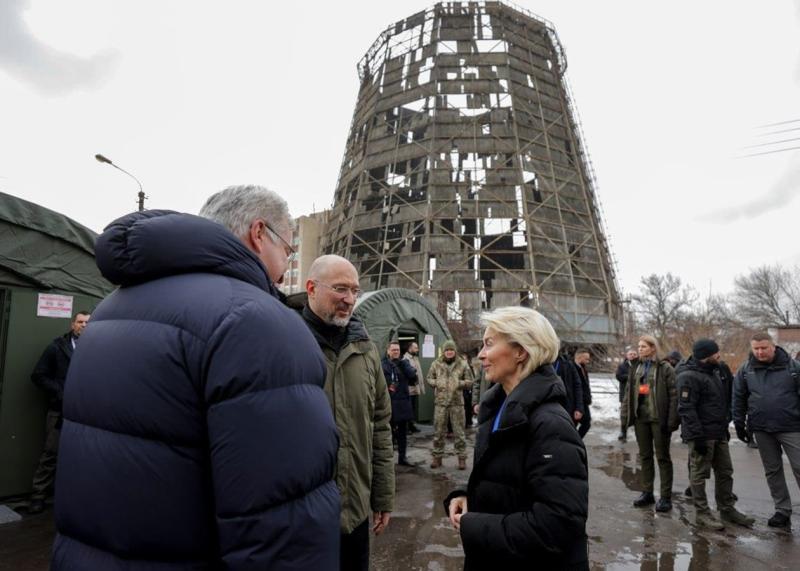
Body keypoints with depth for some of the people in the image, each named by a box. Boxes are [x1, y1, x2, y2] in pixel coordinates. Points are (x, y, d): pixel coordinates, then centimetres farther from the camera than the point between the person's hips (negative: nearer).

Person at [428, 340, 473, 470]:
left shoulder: (462, 364, 0)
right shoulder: (436, 364, 3)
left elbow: (469, 382, 3)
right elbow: (429, 378, 11)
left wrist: (459, 383, -15)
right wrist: (436, 383, -9)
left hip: (457, 402, -1)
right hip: (440, 402, 1)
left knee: (459, 431, 5)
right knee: (438, 431, 8)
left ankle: (462, 458, 16)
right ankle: (437, 456, 21)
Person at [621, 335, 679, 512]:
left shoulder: (665, 368, -7)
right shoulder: (635, 368, 9)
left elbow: (673, 395, -11)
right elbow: (628, 392, 11)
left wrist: (672, 420, -16)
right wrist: (626, 415, 4)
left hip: (659, 418, -5)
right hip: (640, 417, 5)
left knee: (663, 457, 5)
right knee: (645, 456, 13)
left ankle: (666, 496, 14)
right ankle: (647, 492, 25)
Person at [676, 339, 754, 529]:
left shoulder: (714, 372, 13)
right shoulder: (689, 377, -18)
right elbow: (686, 409, -22)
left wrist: (725, 426, 20)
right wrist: (697, 437, -23)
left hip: (719, 434, 10)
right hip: (702, 434, -9)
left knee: (725, 472, 17)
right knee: (699, 474, 1)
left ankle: (727, 509, 31)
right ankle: (701, 514, 11)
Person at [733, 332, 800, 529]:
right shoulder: (745, 370, 2)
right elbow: (738, 399, 7)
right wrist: (739, 425, 6)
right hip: (762, 430, 3)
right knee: (772, 471, 11)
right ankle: (782, 511, 23)